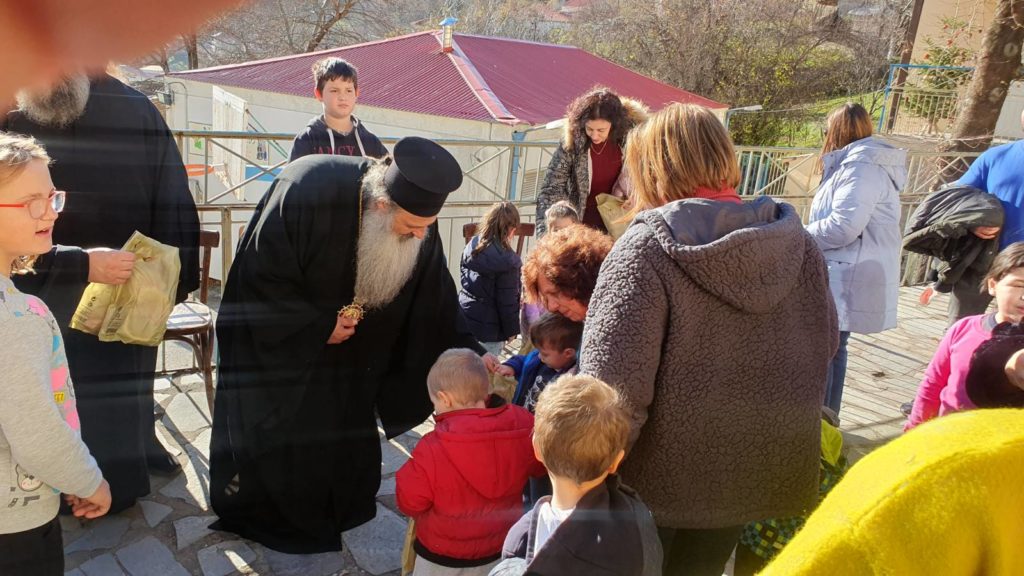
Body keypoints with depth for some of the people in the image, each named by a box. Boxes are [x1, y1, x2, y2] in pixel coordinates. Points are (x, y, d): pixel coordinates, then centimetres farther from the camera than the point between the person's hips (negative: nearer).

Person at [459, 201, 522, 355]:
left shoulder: (472, 245, -1)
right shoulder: (506, 260, -22)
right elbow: (507, 301, -17)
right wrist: (511, 329, -5)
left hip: (466, 319, 7)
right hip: (489, 328, -7)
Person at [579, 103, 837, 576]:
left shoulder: (646, 249, -22)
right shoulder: (798, 243, -5)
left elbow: (614, 385, -26)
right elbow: (825, 345, 9)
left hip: (662, 474, -4)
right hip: (761, 468, 5)